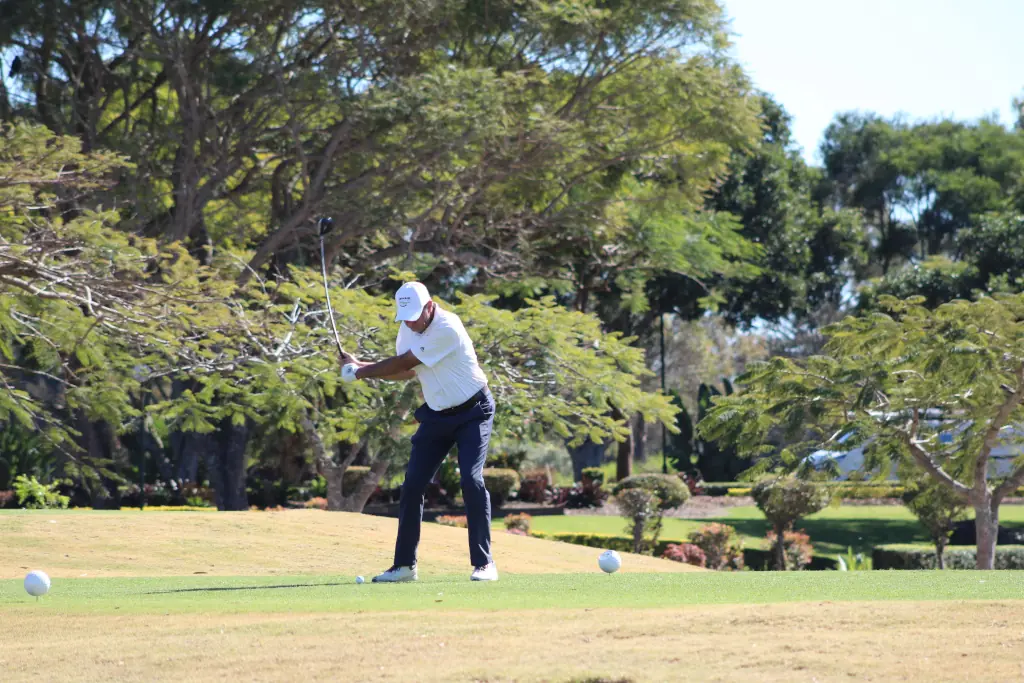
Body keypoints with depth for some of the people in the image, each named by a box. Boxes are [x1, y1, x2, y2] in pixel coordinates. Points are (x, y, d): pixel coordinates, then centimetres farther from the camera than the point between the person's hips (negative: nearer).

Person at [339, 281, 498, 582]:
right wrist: (361, 367, -4)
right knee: (412, 485, -1)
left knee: (471, 481, -19)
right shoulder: (408, 327, -2)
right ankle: (404, 565, 6)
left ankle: (484, 563, -12)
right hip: (436, 415, 7)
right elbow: (407, 370, 10)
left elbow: (403, 362, -23)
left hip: (472, 412, -7)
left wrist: (361, 372, -12)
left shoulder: (448, 329, -27)